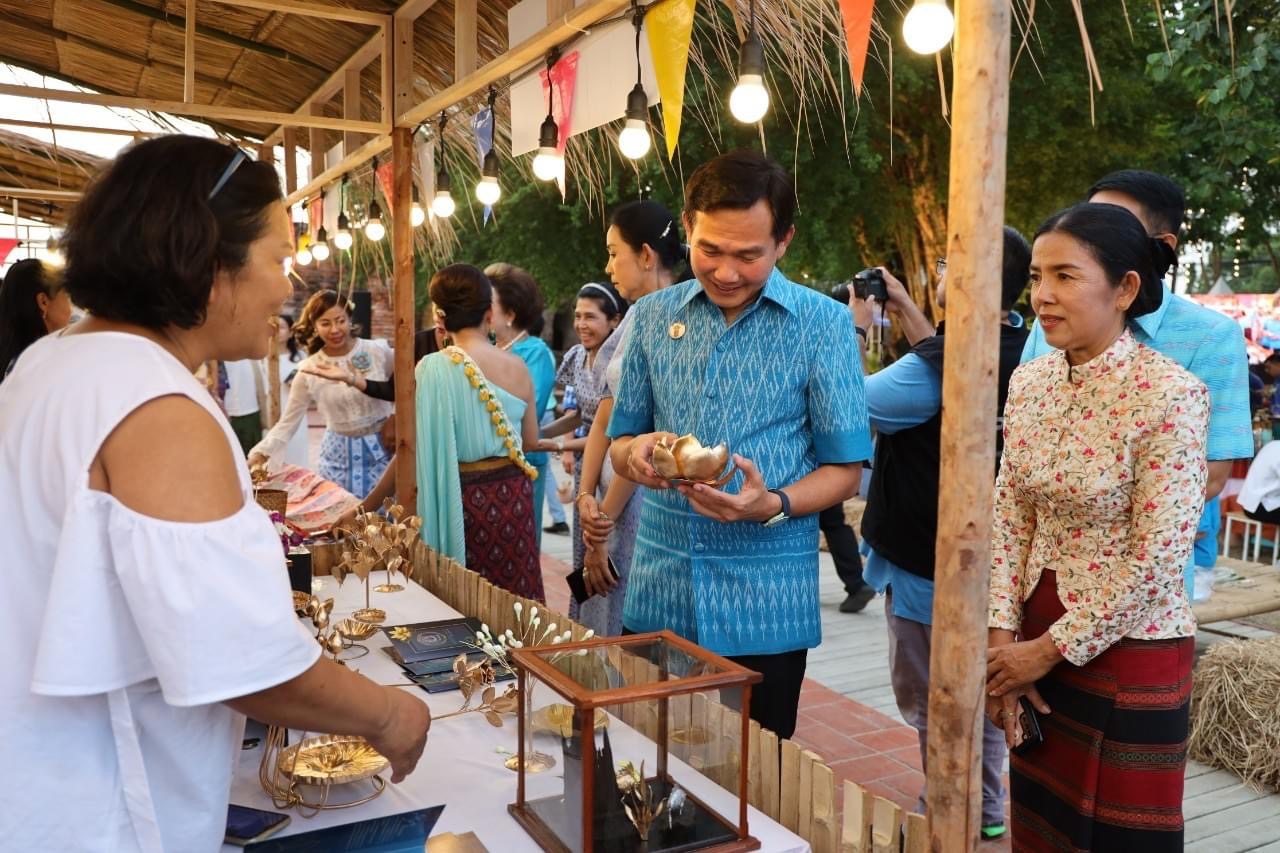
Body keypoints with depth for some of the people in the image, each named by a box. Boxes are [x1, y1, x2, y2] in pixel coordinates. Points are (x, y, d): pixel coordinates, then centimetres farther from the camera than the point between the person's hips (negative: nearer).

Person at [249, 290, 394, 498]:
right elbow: (287, 423, -1)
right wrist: (260, 452, -13)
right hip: (339, 457, 1)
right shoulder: (309, 370, -5)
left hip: (381, 450, -1)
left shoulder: (378, 352, -7)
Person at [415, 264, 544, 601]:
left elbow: (421, 449, -9)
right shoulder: (517, 367, -1)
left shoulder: (431, 368, -12)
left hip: (462, 497, -3)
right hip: (512, 494, 3)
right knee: (513, 596, 15)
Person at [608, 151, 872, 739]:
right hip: (656, 594, 3)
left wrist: (772, 505, -21)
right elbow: (620, 442, 12)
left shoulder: (824, 325, -4)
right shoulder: (652, 316, 5)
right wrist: (635, 454, -11)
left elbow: (844, 469, -3)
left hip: (765, 605, -2)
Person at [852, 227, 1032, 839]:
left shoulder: (938, 368, -28)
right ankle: (987, 812, 36)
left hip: (927, 564, -8)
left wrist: (851, 329, -8)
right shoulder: (1018, 349, -1)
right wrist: (907, 311, 11)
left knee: (930, 702, 9)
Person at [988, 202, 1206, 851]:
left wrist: (1050, 649, -12)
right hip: (1039, 639, 6)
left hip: (1130, 650, -5)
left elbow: (1157, 556, -18)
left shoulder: (1170, 395, -17)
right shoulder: (1029, 382, 1)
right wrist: (1002, 639, -4)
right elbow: (1009, 519, 3)